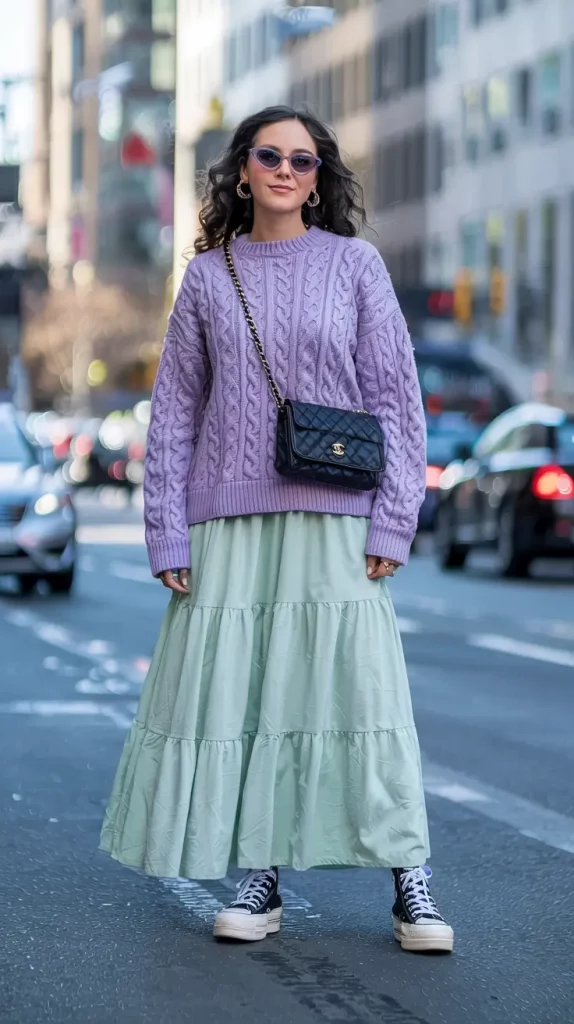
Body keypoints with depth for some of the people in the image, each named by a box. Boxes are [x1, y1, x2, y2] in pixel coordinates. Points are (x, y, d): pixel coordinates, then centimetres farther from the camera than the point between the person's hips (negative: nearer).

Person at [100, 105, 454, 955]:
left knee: (358, 686, -7)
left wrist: (392, 525, -5)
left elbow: (395, 398, 2)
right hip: (228, 518, 2)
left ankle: (411, 883, -2)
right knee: (234, 689, -1)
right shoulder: (208, 278, 8)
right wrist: (167, 535, 0)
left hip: (332, 516, -2)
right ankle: (259, 878, 8)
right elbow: (175, 409, 8)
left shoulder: (353, 263, 4)